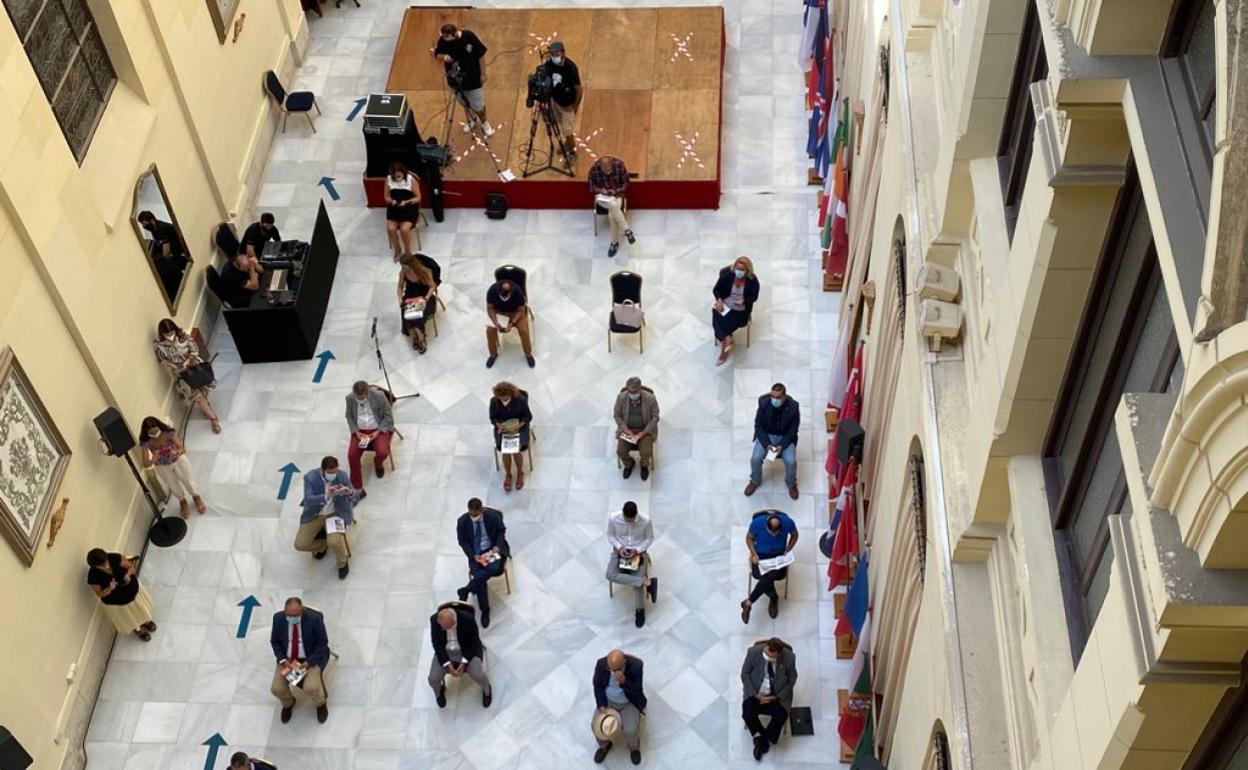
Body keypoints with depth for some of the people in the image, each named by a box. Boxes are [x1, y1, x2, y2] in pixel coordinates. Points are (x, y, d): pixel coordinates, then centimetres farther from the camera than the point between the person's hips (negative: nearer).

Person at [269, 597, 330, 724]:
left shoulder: (314, 618, -23)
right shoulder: (278, 618, -14)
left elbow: (322, 643, -11)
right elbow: (274, 642, 2)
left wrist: (308, 662, -21)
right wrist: (282, 660, -14)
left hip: (311, 658, -3)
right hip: (287, 659, 3)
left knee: (311, 688, -25)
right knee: (277, 688, -16)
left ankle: (320, 704, 11)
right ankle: (288, 703, 20)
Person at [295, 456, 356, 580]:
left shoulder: (342, 475, -15)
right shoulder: (310, 478, -19)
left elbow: (353, 495, -9)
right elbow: (308, 500, -28)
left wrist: (349, 492, -35)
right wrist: (326, 496, -46)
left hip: (335, 513, -1)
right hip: (315, 515, 1)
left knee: (334, 542, -29)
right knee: (300, 545, -11)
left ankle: (342, 563, 6)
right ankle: (322, 545, 24)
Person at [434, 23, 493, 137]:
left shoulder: (469, 36, -26)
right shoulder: (443, 40, -19)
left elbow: (481, 55, -15)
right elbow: (436, 55, -4)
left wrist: (483, 74, -10)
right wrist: (443, 57, -29)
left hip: (473, 77, -3)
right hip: (456, 78, 3)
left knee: (478, 104, 9)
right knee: (465, 102, 25)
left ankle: (484, 123, 38)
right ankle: (472, 120, 52)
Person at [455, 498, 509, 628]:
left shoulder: (493, 516, -11)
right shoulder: (462, 521, -10)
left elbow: (501, 530, 4)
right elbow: (462, 542, -2)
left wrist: (497, 546, -12)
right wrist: (473, 556, -16)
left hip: (493, 549, 0)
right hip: (475, 553, 0)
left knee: (494, 568, -33)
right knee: (479, 576, -25)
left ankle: (466, 590, -20)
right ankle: (485, 611, -9)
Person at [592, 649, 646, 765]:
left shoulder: (635, 666, -29)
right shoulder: (601, 664, -22)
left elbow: (637, 692, -24)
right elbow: (597, 685, -6)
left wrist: (624, 682, -41)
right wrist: (602, 705, -17)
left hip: (629, 703, -2)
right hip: (608, 701, 2)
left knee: (631, 731, -21)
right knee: (597, 725, -16)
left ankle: (634, 747, 15)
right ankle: (604, 745, 17)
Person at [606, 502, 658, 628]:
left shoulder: (645, 520, -20)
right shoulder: (613, 518, -17)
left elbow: (649, 538, -5)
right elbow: (610, 536, -1)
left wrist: (637, 550, -19)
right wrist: (619, 547, -18)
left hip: (639, 552, -1)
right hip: (620, 550, 1)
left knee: (637, 580, -19)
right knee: (610, 575, -25)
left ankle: (639, 610, 2)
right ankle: (647, 582, -26)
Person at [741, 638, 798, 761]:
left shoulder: (789, 658, -22)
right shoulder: (753, 652, -21)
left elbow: (792, 680, -5)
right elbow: (745, 674, -7)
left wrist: (776, 697, -12)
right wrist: (755, 694, -15)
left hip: (778, 695, 0)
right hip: (755, 692, 0)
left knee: (780, 716, -24)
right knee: (747, 714, -23)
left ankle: (764, 738, 6)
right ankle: (760, 736, 8)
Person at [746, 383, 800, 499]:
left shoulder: (793, 407, -19)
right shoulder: (764, 403, -17)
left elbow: (792, 430, -10)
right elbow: (758, 425, -9)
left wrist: (781, 445, -23)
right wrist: (766, 444, -20)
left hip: (785, 437, -1)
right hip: (766, 435, 1)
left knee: (791, 461, -23)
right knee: (755, 458, -21)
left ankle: (791, 484, 9)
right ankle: (755, 481, 10)